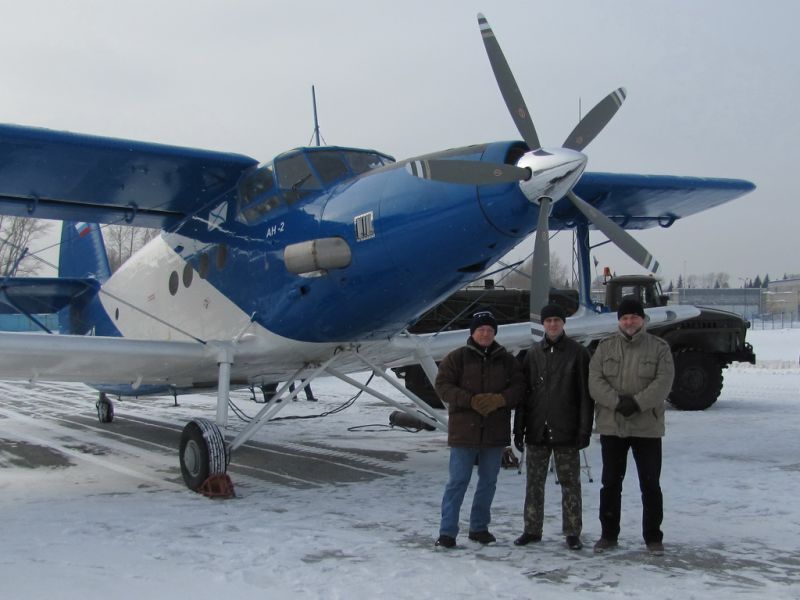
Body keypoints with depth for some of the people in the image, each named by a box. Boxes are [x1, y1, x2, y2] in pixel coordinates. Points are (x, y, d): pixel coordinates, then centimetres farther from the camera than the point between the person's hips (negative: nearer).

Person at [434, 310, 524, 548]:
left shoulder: (506, 359, 8)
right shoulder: (457, 357, -1)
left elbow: (518, 386, 3)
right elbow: (442, 385, -8)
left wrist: (500, 399, -17)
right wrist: (471, 401, -19)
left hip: (495, 432, 4)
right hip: (464, 430, -4)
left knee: (488, 481, 12)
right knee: (458, 481, -3)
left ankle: (479, 527, 26)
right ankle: (447, 531, 2)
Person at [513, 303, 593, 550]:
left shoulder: (578, 353, 0)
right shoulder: (534, 353, 9)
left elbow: (585, 394, -2)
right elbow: (523, 392, 9)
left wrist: (584, 429, -8)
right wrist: (519, 428, 5)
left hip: (566, 432, -3)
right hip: (537, 431, 3)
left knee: (570, 483, 4)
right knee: (534, 482, 8)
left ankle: (572, 532, 13)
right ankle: (532, 529, 18)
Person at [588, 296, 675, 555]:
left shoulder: (659, 347, 1)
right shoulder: (605, 347, 5)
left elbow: (663, 382, -11)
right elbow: (595, 381, -5)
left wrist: (636, 403, -22)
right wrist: (618, 402, -19)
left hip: (647, 427, -1)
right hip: (611, 426, 2)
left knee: (650, 484, 6)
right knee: (611, 483, 10)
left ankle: (653, 537, 19)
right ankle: (608, 534, 22)